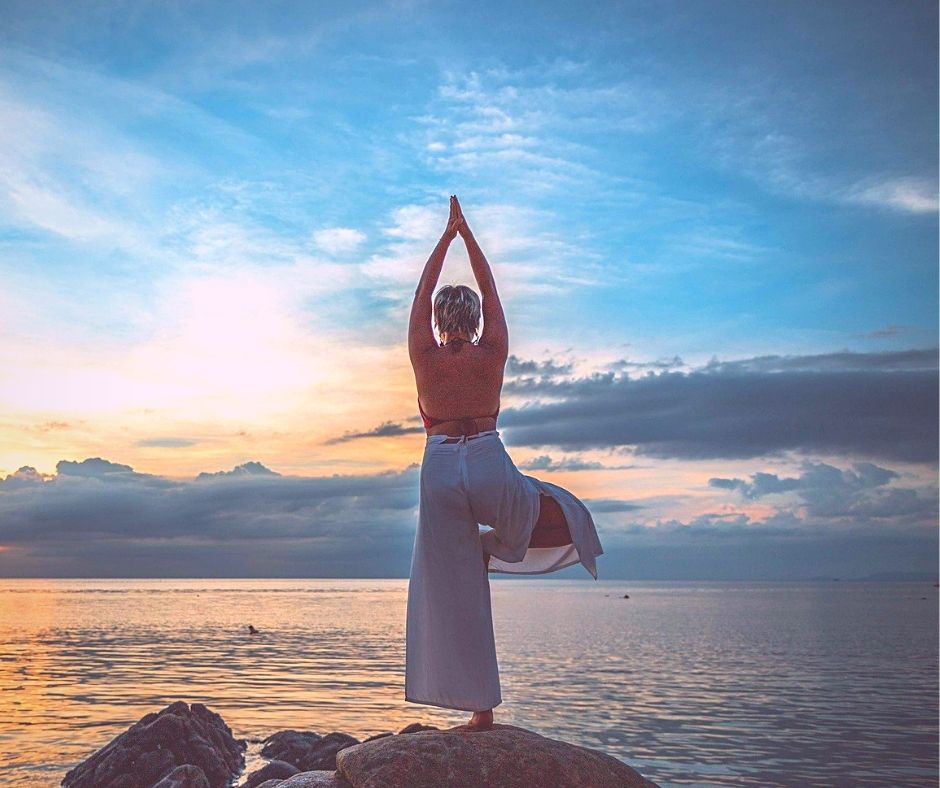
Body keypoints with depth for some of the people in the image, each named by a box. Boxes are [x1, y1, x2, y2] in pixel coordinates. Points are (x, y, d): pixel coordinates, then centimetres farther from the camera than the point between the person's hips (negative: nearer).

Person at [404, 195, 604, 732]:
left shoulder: (425, 356, 0)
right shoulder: (493, 354, 1)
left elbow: (422, 292, 10)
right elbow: (491, 290, 11)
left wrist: (447, 234, 17)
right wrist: (466, 233, 18)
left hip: (441, 470, 1)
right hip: (490, 468, -1)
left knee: (454, 593, 5)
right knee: (563, 511, 26)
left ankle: (481, 708, 5)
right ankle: (493, 545, 3)